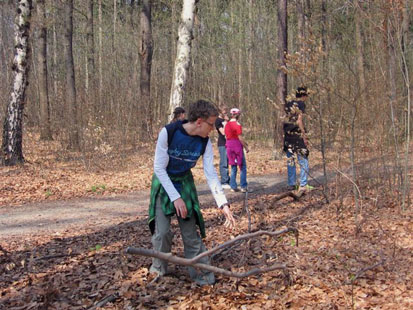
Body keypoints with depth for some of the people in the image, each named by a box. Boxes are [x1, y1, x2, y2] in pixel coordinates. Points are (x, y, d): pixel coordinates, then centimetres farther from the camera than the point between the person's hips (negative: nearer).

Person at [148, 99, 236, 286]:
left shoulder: (205, 142, -15)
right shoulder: (168, 132, -26)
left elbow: (211, 174, -13)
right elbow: (159, 168, -22)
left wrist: (223, 204, -21)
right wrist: (175, 197, -25)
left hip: (185, 183, 3)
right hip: (163, 183, -2)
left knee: (190, 231, -1)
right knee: (162, 231, -7)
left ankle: (201, 272, 9)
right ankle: (159, 270, 15)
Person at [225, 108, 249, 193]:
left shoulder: (227, 124, 8)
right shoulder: (237, 125, -13)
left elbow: (227, 136, 12)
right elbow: (240, 138, -15)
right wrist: (246, 147, -5)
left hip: (229, 145, 6)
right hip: (237, 145, -6)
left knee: (233, 167, 12)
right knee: (243, 166, 2)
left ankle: (233, 187, 11)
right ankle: (243, 186, 0)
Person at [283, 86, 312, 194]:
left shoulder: (288, 104, 11)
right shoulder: (301, 104, -8)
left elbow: (286, 119, 10)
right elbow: (299, 120, -15)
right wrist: (304, 135, -13)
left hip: (288, 134, 6)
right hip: (298, 134, -6)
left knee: (290, 160, 12)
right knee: (303, 161, 0)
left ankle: (291, 184, 16)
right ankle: (303, 186, -5)